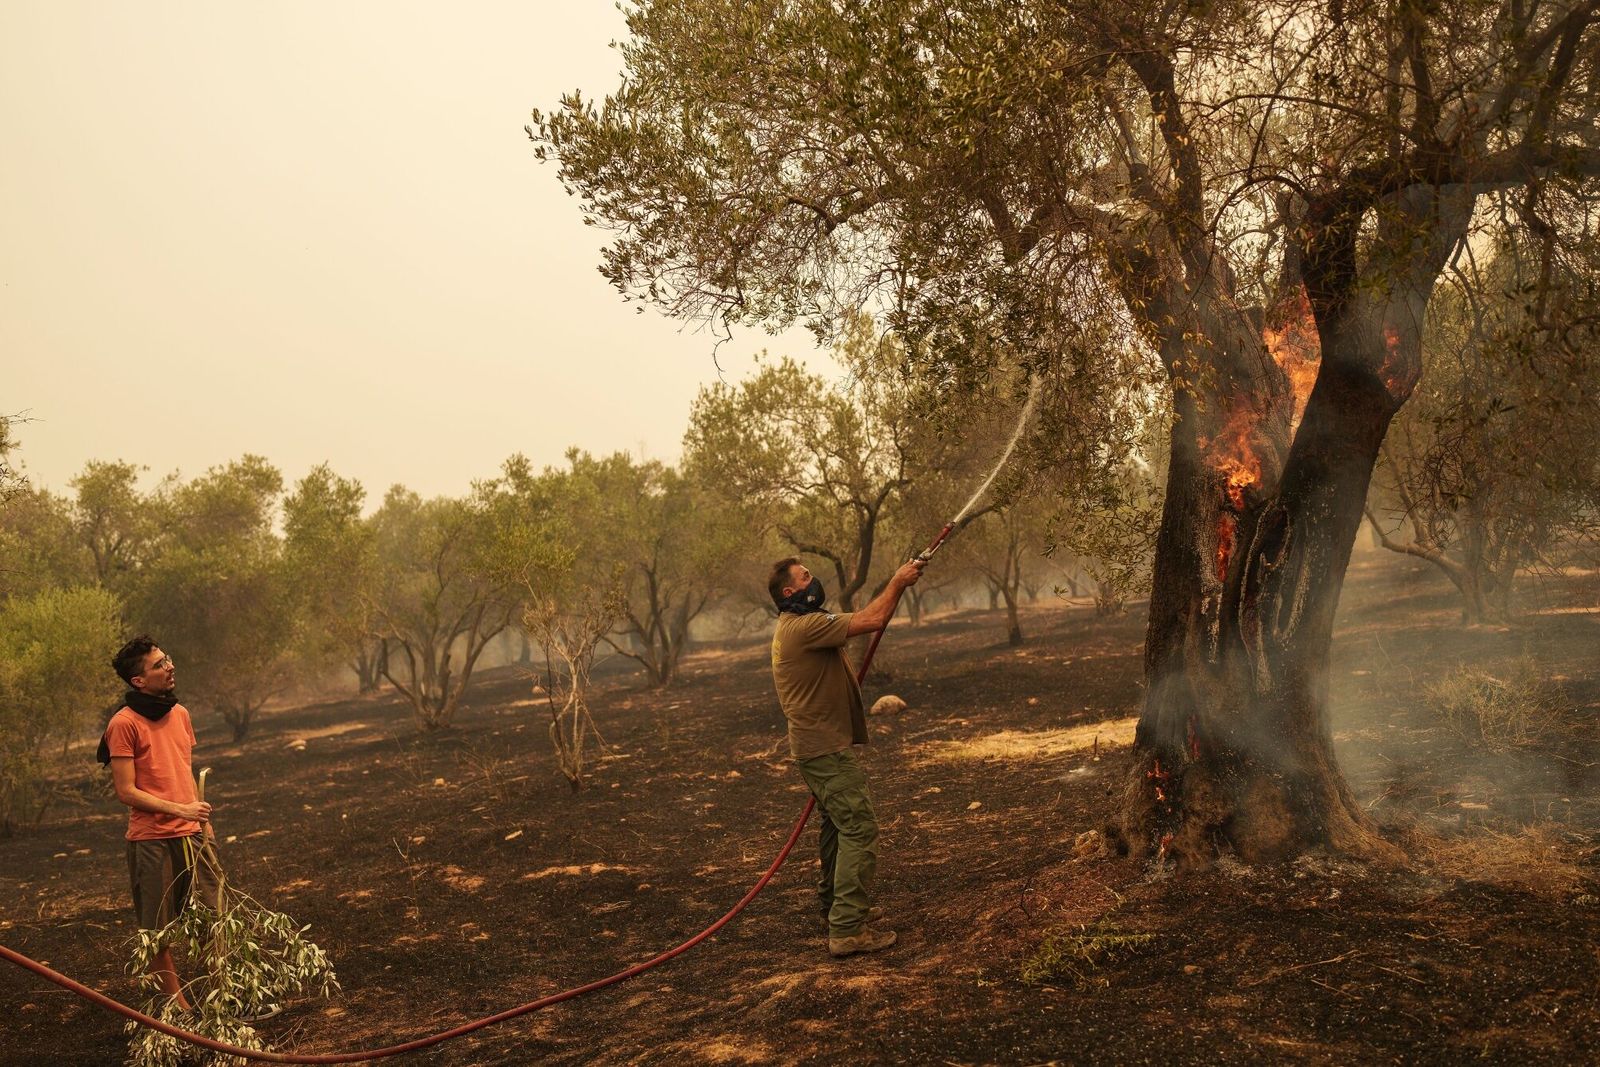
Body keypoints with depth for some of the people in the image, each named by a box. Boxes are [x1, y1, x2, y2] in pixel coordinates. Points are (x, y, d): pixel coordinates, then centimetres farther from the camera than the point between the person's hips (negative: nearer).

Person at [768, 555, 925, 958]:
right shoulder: (805, 627, -21)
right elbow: (871, 621, -23)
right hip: (826, 748, -11)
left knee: (839, 826, 23)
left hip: (815, 746, 11)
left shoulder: (792, 628, 14)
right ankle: (848, 929, -11)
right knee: (859, 829, -11)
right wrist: (897, 582, -13)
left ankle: (835, 904, 37)